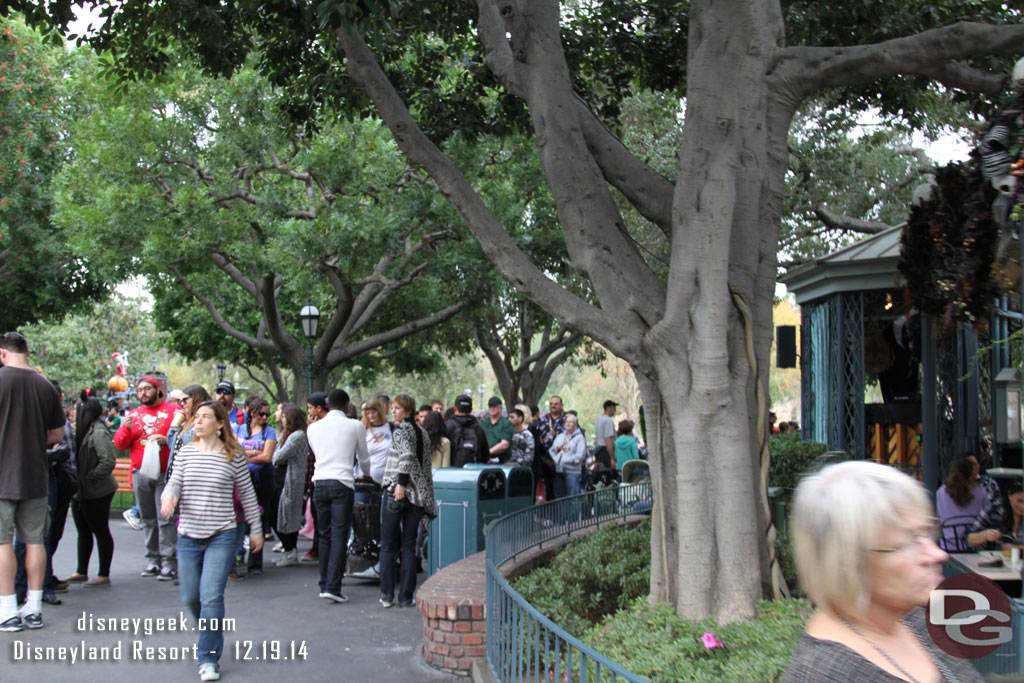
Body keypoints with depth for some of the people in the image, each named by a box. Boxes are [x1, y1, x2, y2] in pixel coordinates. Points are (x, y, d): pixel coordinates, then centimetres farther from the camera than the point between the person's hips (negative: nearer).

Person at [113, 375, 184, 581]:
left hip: (165, 473, -4)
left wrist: (166, 440, -17)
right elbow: (120, 444, 11)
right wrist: (126, 428, -8)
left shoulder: (173, 410, 4)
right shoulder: (134, 415, 16)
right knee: (148, 519, 7)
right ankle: (153, 560, 14)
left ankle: (169, 563, -7)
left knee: (165, 519, -8)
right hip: (141, 473, 4)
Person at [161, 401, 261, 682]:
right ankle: (210, 634, 40)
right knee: (190, 598, 10)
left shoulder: (234, 455, -3)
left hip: (221, 536, -4)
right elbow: (174, 482, 1)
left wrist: (256, 529, 10)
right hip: (188, 535, 4)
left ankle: (209, 658, -3)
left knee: (211, 596, -13)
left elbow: (247, 493, 5)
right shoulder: (186, 451, 5)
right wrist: (169, 496, -23)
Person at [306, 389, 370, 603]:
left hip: (320, 483, 4)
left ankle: (324, 585, 17)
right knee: (339, 535, -4)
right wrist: (367, 475, 36)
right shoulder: (355, 426, 3)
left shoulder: (313, 427, 12)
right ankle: (333, 587, -10)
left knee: (325, 535, 13)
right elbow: (364, 458, 15)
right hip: (342, 483, -4)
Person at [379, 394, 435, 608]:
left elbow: (407, 456, -23)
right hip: (417, 494, 6)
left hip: (396, 490, -6)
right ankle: (406, 597, 6)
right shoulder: (423, 433, 14)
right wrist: (427, 498, 19)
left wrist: (400, 483, -23)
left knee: (388, 546, 3)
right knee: (409, 546, 8)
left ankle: (387, 595, 3)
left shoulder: (402, 430, -7)